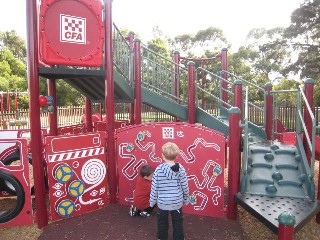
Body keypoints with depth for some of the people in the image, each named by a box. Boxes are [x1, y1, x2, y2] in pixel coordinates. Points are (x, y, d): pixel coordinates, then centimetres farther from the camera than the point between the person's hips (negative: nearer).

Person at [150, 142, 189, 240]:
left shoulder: (159, 169, -18)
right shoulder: (180, 168, -13)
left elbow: (154, 187, -11)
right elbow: (185, 186, -5)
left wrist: (152, 201, 3)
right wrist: (186, 199, 11)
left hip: (162, 202, -1)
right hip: (177, 202, 1)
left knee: (162, 222, 20)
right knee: (177, 222, 19)